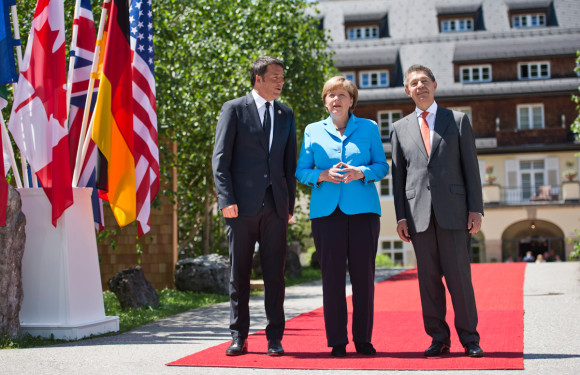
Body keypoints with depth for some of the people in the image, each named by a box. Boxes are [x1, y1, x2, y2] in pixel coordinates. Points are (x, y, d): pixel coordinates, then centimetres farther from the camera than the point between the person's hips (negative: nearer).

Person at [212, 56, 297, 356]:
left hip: (275, 207, 3)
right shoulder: (234, 109, 3)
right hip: (242, 205, -3)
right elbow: (220, 158, -2)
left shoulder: (286, 115, 15)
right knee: (239, 273, 3)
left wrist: (290, 204, 8)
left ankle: (275, 338, 11)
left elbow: (290, 163, 16)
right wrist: (226, 199, -11)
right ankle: (239, 337, 12)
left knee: (274, 274, 4)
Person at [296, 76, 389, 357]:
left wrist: (362, 173, -11)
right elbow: (301, 170, 10)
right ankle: (337, 341, 6)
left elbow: (382, 165, 8)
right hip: (326, 210, 0)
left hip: (362, 209, 0)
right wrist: (322, 175, -10)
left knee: (363, 275, -1)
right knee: (332, 276, -2)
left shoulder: (369, 128, 12)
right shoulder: (313, 131, 13)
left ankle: (363, 339, 10)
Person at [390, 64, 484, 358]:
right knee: (428, 278, 3)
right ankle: (439, 339, 11)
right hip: (419, 213, 2)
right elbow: (398, 175, 12)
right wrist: (400, 216, 4)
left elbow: (471, 167, 6)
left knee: (459, 275, -3)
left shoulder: (458, 121, 10)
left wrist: (476, 209, -2)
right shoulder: (400, 128, 14)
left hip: (453, 210, -2)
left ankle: (469, 339, 7)